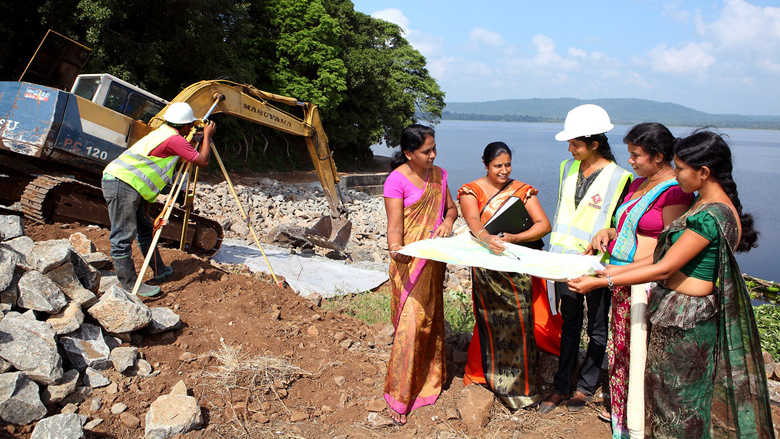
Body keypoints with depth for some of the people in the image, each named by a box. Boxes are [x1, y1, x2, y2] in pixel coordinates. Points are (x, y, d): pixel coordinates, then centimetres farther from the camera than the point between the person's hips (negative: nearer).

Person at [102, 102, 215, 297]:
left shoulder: (161, 133, 19)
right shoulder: (174, 139, -11)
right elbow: (202, 161, -8)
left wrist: (147, 201, 18)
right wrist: (207, 136, 6)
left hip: (128, 184, 10)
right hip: (121, 184, -10)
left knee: (146, 228, 18)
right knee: (124, 235, -6)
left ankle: (159, 270, 30)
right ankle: (130, 284, -2)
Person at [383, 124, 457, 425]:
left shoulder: (438, 174, 7)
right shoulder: (397, 180, -14)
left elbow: (450, 207, 18)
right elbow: (394, 225, -20)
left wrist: (448, 220, -5)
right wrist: (395, 248, -40)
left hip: (435, 259, 7)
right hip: (409, 260, -6)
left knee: (432, 318, 15)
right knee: (411, 322, -9)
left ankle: (430, 377, 33)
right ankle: (399, 396, 2)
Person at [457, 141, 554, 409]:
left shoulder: (523, 191, 8)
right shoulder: (471, 192, 2)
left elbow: (544, 224, -4)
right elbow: (473, 220, -18)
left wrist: (514, 238, -19)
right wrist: (487, 238, -40)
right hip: (488, 270, -1)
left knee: (520, 320, 0)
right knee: (495, 323, -2)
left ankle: (520, 382, 14)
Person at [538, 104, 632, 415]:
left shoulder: (618, 177, -13)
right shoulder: (569, 168, 6)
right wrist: (554, 252, 14)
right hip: (566, 261, 5)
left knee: (597, 328, 12)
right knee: (569, 324, 13)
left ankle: (586, 386, 27)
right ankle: (561, 387, 22)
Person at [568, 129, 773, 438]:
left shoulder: (710, 216, -24)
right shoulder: (706, 203, 6)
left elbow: (664, 269, -23)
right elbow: (670, 254, 10)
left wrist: (599, 283, -20)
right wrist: (619, 270, 8)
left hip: (687, 318, -9)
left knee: (679, 395, 8)